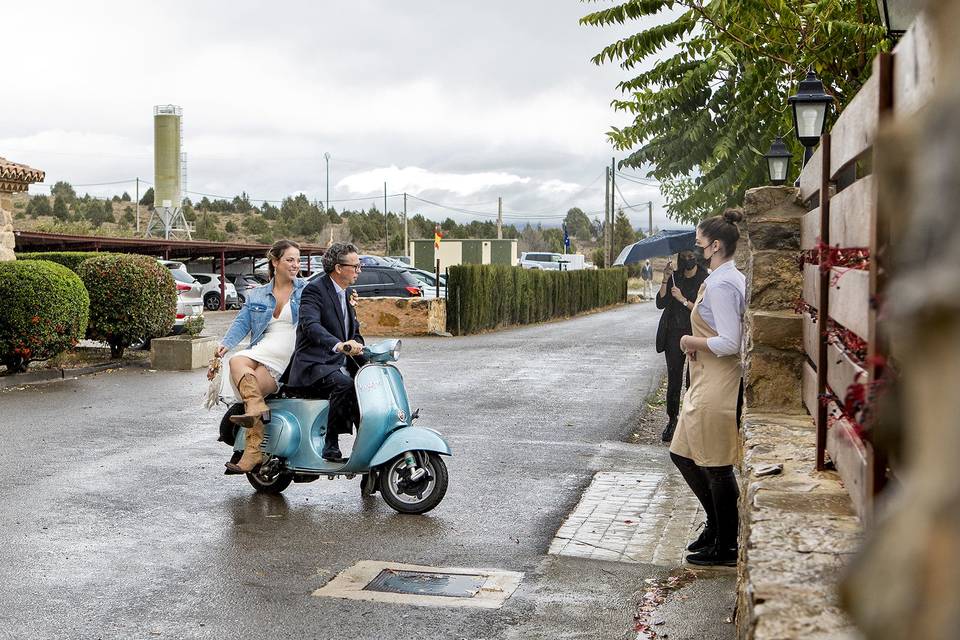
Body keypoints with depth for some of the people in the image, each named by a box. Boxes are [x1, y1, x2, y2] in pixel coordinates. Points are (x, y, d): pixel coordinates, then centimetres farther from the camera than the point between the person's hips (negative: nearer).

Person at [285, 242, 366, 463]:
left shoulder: (345, 294, 18)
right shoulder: (314, 290, -10)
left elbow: (354, 333, 22)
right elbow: (311, 326, -27)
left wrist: (366, 361, 5)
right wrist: (338, 345, -44)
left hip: (341, 364, 9)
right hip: (314, 365, -9)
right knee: (344, 385, -33)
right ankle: (330, 445, -24)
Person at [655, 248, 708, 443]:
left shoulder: (706, 280, -3)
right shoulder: (675, 278, 9)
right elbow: (660, 303, 0)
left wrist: (683, 299, -16)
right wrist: (665, 281, -10)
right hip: (674, 334, 3)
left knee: (693, 381, -3)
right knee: (673, 379, 3)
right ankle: (672, 420, 12)